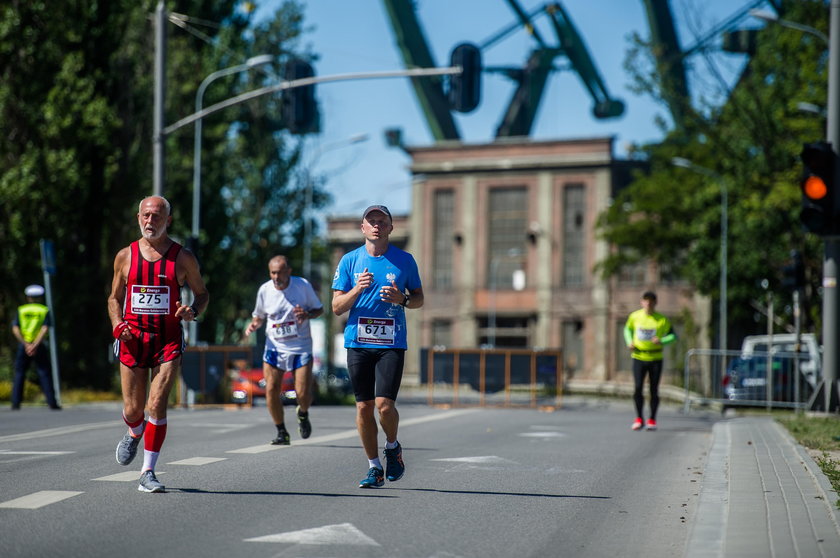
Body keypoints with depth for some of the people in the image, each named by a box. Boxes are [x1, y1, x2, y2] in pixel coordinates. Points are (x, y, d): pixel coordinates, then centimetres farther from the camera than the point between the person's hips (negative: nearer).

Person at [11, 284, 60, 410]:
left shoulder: (21, 310, 9)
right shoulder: (44, 310, 5)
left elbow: (15, 329, -4)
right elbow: (45, 329, -9)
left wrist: (26, 344, -11)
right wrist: (35, 346, -14)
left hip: (23, 346, 1)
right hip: (39, 346, -1)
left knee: (19, 374, 7)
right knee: (45, 374, 2)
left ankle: (16, 403, 1)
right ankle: (52, 402, -2)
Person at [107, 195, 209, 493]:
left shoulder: (183, 257, 2)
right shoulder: (125, 256, 6)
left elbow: (202, 293, 12)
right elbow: (114, 298, 16)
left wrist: (193, 311, -10)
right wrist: (117, 324, -4)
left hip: (168, 339, -2)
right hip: (133, 339, 2)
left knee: (157, 406, -13)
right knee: (133, 410, 6)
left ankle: (148, 473, -4)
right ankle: (135, 433, 44)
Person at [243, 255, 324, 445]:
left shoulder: (303, 285, -8)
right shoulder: (264, 290, -2)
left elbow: (319, 309, 3)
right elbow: (259, 316, 14)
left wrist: (307, 314, -18)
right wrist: (254, 325, -9)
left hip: (301, 346, -2)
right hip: (274, 346, 2)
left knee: (303, 394, -8)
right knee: (271, 390, -8)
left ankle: (303, 414, 28)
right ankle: (281, 432, 10)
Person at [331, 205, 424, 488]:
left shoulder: (404, 260, 5)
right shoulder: (349, 260, 6)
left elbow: (419, 298, 14)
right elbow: (337, 307, 4)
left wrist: (402, 299, -8)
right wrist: (357, 289, -14)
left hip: (392, 344, -1)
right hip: (358, 344, 1)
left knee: (384, 404, -13)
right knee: (364, 406, 3)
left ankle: (392, 446, 17)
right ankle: (374, 467, 17)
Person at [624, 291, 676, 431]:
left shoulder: (662, 320, -5)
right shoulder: (634, 317, 1)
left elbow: (673, 335, 2)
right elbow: (628, 329, 20)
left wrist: (662, 341, -18)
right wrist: (629, 342, 1)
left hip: (655, 358, -1)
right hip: (639, 357, 1)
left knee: (654, 390, 2)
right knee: (637, 388, -8)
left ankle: (652, 420, 15)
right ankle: (639, 418, 5)